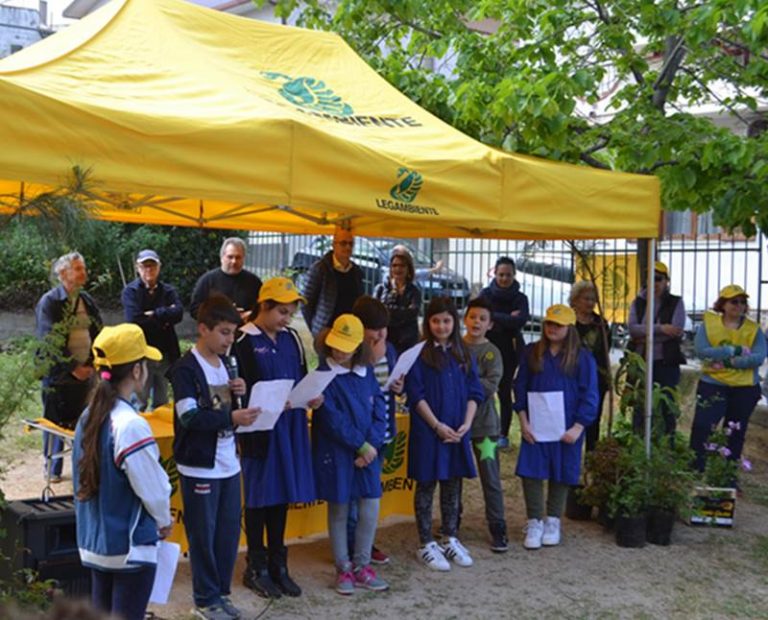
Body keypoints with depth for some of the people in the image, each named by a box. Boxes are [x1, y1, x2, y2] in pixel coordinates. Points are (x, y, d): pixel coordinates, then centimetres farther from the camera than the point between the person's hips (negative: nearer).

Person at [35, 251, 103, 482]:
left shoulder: (87, 301, 10)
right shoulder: (49, 302, -7)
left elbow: (98, 334, 11)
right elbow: (49, 341, -13)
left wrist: (91, 364, -2)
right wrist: (72, 368, -15)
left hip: (85, 373, 4)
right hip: (58, 374, -4)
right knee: (56, 422, 3)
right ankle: (52, 468, 17)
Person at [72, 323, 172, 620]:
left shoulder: (88, 417, 1)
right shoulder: (131, 425, -23)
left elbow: (85, 479, 9)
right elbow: (154, 489, -16)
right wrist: (164, 521, 5)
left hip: (93, 542, 8)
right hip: (130, 546, -8)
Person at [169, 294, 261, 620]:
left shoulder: (225, 364, 10)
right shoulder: (185, 368, -13)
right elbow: (190, 417, -22)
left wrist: (240, 394, -2)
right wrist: (231, 417, -29)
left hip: (228, 463, 7)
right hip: (200, 466, -7)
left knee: (229, 531, 13)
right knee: (203, 534, 3)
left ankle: (221, 592, 27)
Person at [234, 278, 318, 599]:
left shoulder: (291, 338, 9)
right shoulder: (244, 341, -11)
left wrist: (312, 397, -5)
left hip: (290, 429, 6)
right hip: (259, 430, -6)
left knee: (282, 496, 13)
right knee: (259, 498, 5)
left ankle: (278, 564, 25)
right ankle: (256, 568, 18)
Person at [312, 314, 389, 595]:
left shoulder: (367, 374, 6)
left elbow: (379, 412, 3)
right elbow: (332, 419, -14)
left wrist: (372, 445, -11)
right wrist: (361, 445, -12)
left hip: (368, 452, 4)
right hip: (337, 453, -4)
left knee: (370, 507, 3)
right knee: (339, 510, 6)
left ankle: (362, 565, 20)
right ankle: (344, 569, 19)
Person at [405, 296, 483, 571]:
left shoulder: (463, 355, 9)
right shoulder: (419, 354, -4)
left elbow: (474, 393, 8)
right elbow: (415, 395, -9)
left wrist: (466, 423, -7)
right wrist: (437, 425, -14)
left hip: (458, 431, 4)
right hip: (427, 431, -4)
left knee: (453, 484, 11)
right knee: (426, 485, 3)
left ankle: (450, 540, 23)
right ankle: (426, 545, 12)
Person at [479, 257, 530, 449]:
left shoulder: (520, 298, 1)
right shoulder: (486, 294, 3)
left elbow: (521, 320, -16)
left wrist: (495, 318, -16)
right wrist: (508, 318, -16)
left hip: (509, 351, -1)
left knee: (504, 391, 3)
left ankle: (504, 435, 12)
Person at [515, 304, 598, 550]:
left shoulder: (582, 357, -2)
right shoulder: (532, 353, 5)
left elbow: (589, 396, -4)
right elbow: (520, 387, 6)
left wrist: (578, 428, -11)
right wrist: (523, 421, -3)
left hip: (566, 429, -1)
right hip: (535, 427, 1)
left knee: (561, 474, 8)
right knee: (531, 472, -1)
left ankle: (553, 522, 24)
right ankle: (534, 522, 12)